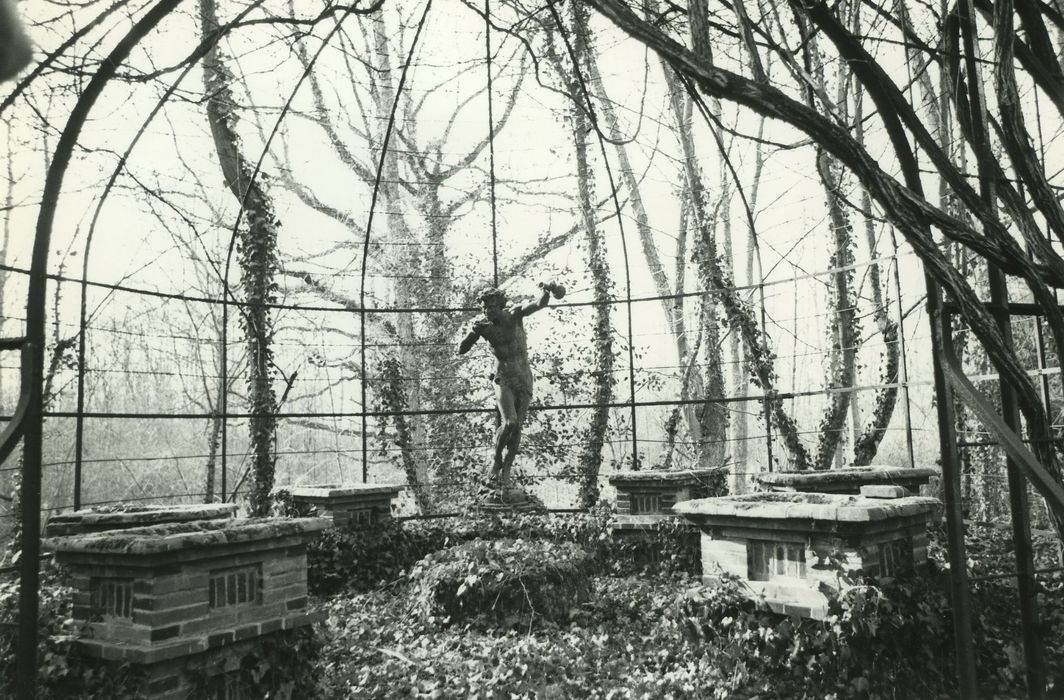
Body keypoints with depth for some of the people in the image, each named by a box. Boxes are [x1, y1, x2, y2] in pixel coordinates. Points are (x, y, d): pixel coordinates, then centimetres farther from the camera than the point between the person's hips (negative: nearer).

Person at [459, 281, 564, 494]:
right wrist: (473, 332, -25)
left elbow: (539, 305, -26)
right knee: (509, 422, -21)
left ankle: (505, 472, 14)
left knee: (517, 428, 1)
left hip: (524, 378, 1)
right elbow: (461, 351, -7)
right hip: (503, 379, -1)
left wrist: (547, 293, -49)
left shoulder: (515, 314, -11)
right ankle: (496, 460, 4)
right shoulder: (482, 324, -8)